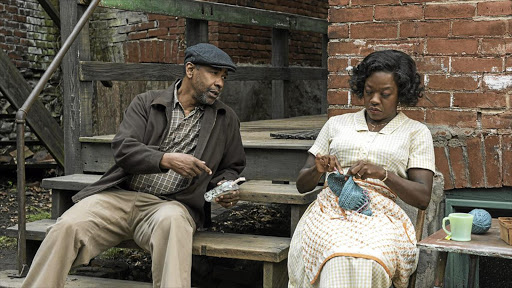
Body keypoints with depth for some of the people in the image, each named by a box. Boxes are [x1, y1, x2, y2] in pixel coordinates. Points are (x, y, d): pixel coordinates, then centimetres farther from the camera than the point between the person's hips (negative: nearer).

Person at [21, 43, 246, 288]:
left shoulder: (226, 120, 15)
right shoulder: (146, 103, 10)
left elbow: (231, 167, 26)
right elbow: (122, 148, -3)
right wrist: (166, 160, -21)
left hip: (169, 204, 0)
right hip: (121, 195, 1)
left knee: (172, 222, -39)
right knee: (67, 227, -25)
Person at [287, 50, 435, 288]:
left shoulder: (416, 132, 14)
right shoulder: (336, 124, 21)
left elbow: (422, 197, 3)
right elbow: (302, 185, 20)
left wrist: (383, 174, -13)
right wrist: (318, 169, -3)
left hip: (379, 216, -1)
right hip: (331, 211, 2)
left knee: (363, 262, -37)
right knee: (342, 260, -35)